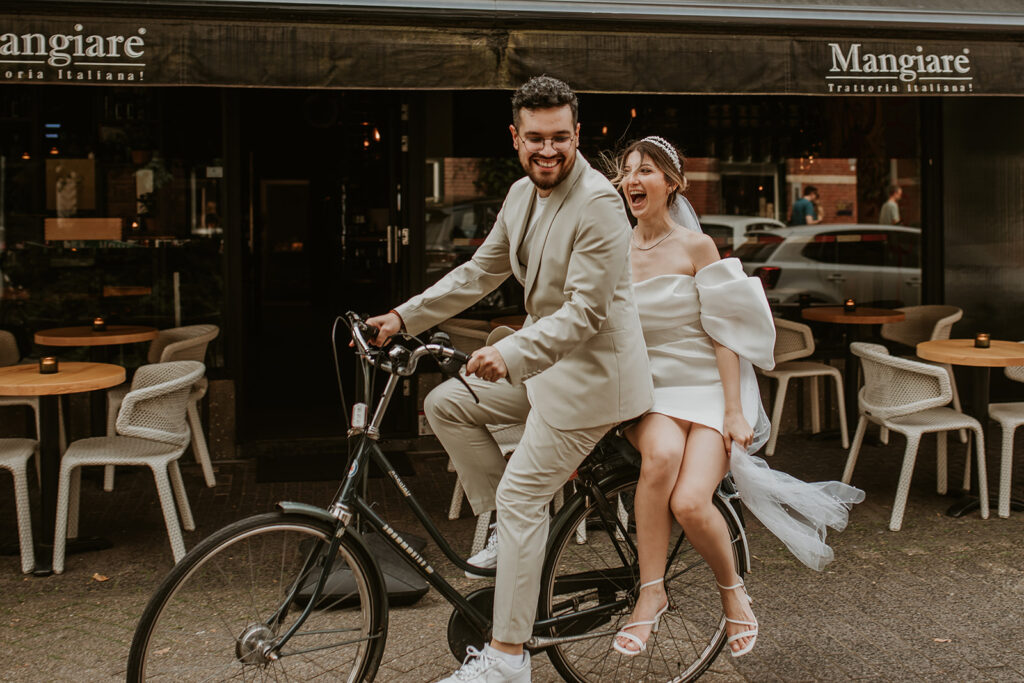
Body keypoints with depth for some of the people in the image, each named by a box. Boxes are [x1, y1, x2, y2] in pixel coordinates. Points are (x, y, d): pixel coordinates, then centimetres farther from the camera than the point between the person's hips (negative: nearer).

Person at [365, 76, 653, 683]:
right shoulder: (523, 195, 7)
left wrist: (511, 355, -37)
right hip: (543, 359, 9)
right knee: (447, 404, 6)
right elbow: (480, 273, 14)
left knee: (522, 496, -9)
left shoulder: (598, 203, -21)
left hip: (590, 370, -9)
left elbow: (585, 312, -26)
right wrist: (404, 318, 9)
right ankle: (504, 525, 15)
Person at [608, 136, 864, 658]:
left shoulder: (695, 246, -4)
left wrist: (734, 411, -12)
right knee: (662, 454, -35)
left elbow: (722, 334, -6)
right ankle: (651, 593, -19)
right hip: (649, 390, 2)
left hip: (708, 386, -2)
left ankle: (731, 588, 8)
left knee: (690, 503, -25)